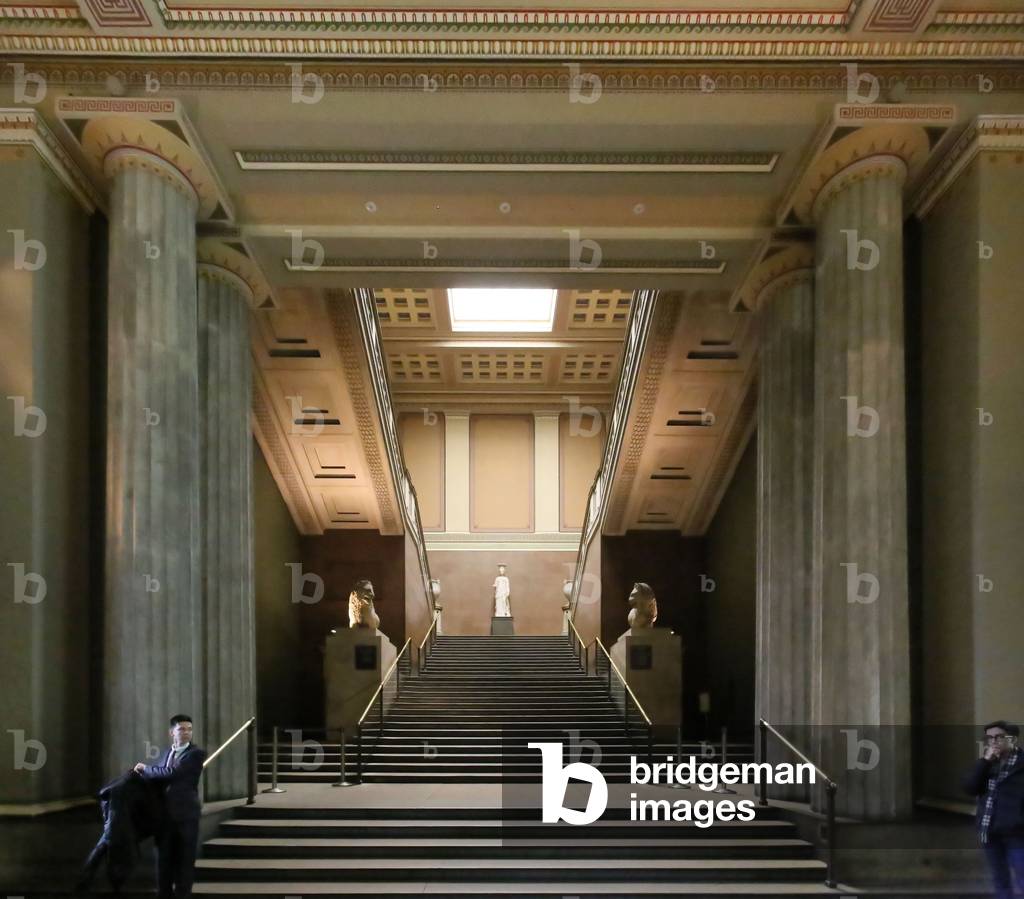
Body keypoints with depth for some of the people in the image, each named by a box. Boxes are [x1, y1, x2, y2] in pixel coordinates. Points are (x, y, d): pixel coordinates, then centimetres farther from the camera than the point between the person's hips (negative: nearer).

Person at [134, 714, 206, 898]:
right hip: (165, 813, 5)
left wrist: (145, 768, -8)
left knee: (184, 859, 0)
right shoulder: (167, 754, 14)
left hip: (186, 813, -5)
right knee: (164, 858, 10)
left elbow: (172, 773, -19)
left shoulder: (196, 754, -9)